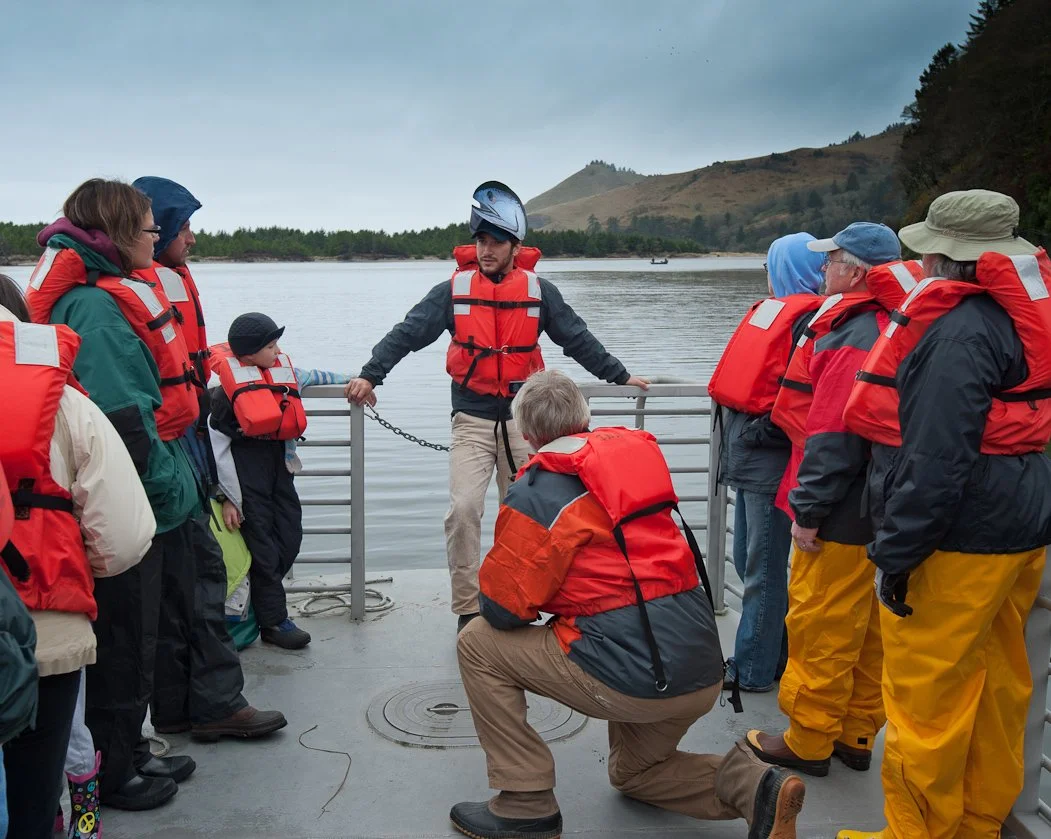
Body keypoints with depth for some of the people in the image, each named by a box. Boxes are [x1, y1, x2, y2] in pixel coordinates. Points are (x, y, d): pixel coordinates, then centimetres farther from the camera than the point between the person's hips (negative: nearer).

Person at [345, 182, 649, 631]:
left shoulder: (539, 291, 2)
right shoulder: (454, 291, 0)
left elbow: (578, 339, 10)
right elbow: (407, 334, -2)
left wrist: (619, 376, 13)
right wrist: (370, 374, -11)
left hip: (523, 418, 1)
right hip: (472, 420, -1)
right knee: (463, 510, -13)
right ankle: (467, 608, 0)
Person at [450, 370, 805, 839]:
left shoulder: (537, 493, -9)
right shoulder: (636, 455, 10)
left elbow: (501, 609, -7)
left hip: (630, 674, -7)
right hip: (706, 674, 7)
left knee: (479, 645, 8)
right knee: (634, 773, 33)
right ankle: (753, 788, 9)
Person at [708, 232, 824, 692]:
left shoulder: (807, 319, -12)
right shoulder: (772, 310, 14)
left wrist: (759, 434, -15)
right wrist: (734, 434, 11)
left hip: (768, 460, -9)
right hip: (746, 454, 9)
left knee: (761, 569, 1)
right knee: (749, 563, 16)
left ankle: (753, 671, 12)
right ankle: (774, 655, 28)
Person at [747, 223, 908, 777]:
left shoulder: (856, 337, -20)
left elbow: (835, 436, -24)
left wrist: (808, 511, -18)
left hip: (842, 518, -10)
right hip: (874, 512, 10)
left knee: (820, 628, 2)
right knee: (864, 628, 17)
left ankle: (809, 742, 15)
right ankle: (856, 735, 29)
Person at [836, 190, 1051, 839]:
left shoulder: (960, 330, -20)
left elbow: (937, 457, -25)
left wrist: (897, 550, -18)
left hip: (959, 540, -10)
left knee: (926, 695, 2)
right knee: (995, 683, 19)